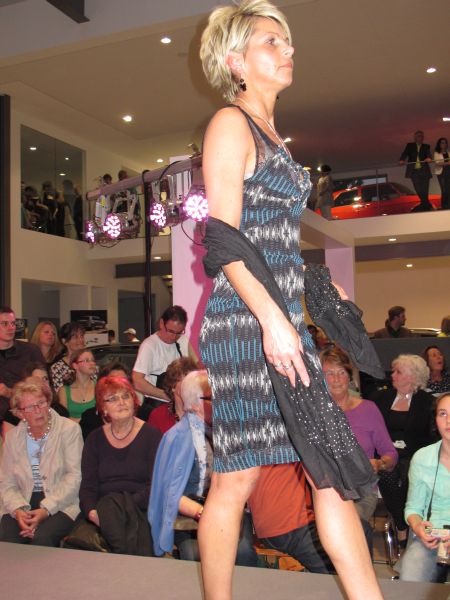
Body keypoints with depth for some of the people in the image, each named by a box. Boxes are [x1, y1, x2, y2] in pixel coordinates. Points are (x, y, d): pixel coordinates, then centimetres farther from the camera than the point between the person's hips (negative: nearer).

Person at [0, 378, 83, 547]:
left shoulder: (69, 429, -1)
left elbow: (74, 476, -8)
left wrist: (46, 509, -17)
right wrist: (18, 510, -13)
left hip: (60, 505, -3)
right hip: (23, 503, 3)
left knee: (41, 538, -30)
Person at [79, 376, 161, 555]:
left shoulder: (151, 435, 3)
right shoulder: (94, 439, 14)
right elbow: (88, 485, 6)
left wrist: (128, 505, -21)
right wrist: (91, 511, -16)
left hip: (140, 510, -3)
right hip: (103, 507, 3)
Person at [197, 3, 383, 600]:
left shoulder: (269, 132, 20)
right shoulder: (230, 124, -5)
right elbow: (224, 237, -15)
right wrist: (272, 320, -21)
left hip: (281, 316, 9)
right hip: (243, 321, -9)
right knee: (237, 479, 1)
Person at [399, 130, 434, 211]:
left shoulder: (426, 146, 13)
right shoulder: (409, 145, 14)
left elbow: (429, 154, -5)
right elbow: (405, 153, -3)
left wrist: (429, 158, -30)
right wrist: (401, 160, -25)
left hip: (424, 171, 0)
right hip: (414, 171, 0)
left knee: (424, 190, -4)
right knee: (418, 189, -9)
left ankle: (425, 205, 5)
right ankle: (427, 204, 1)